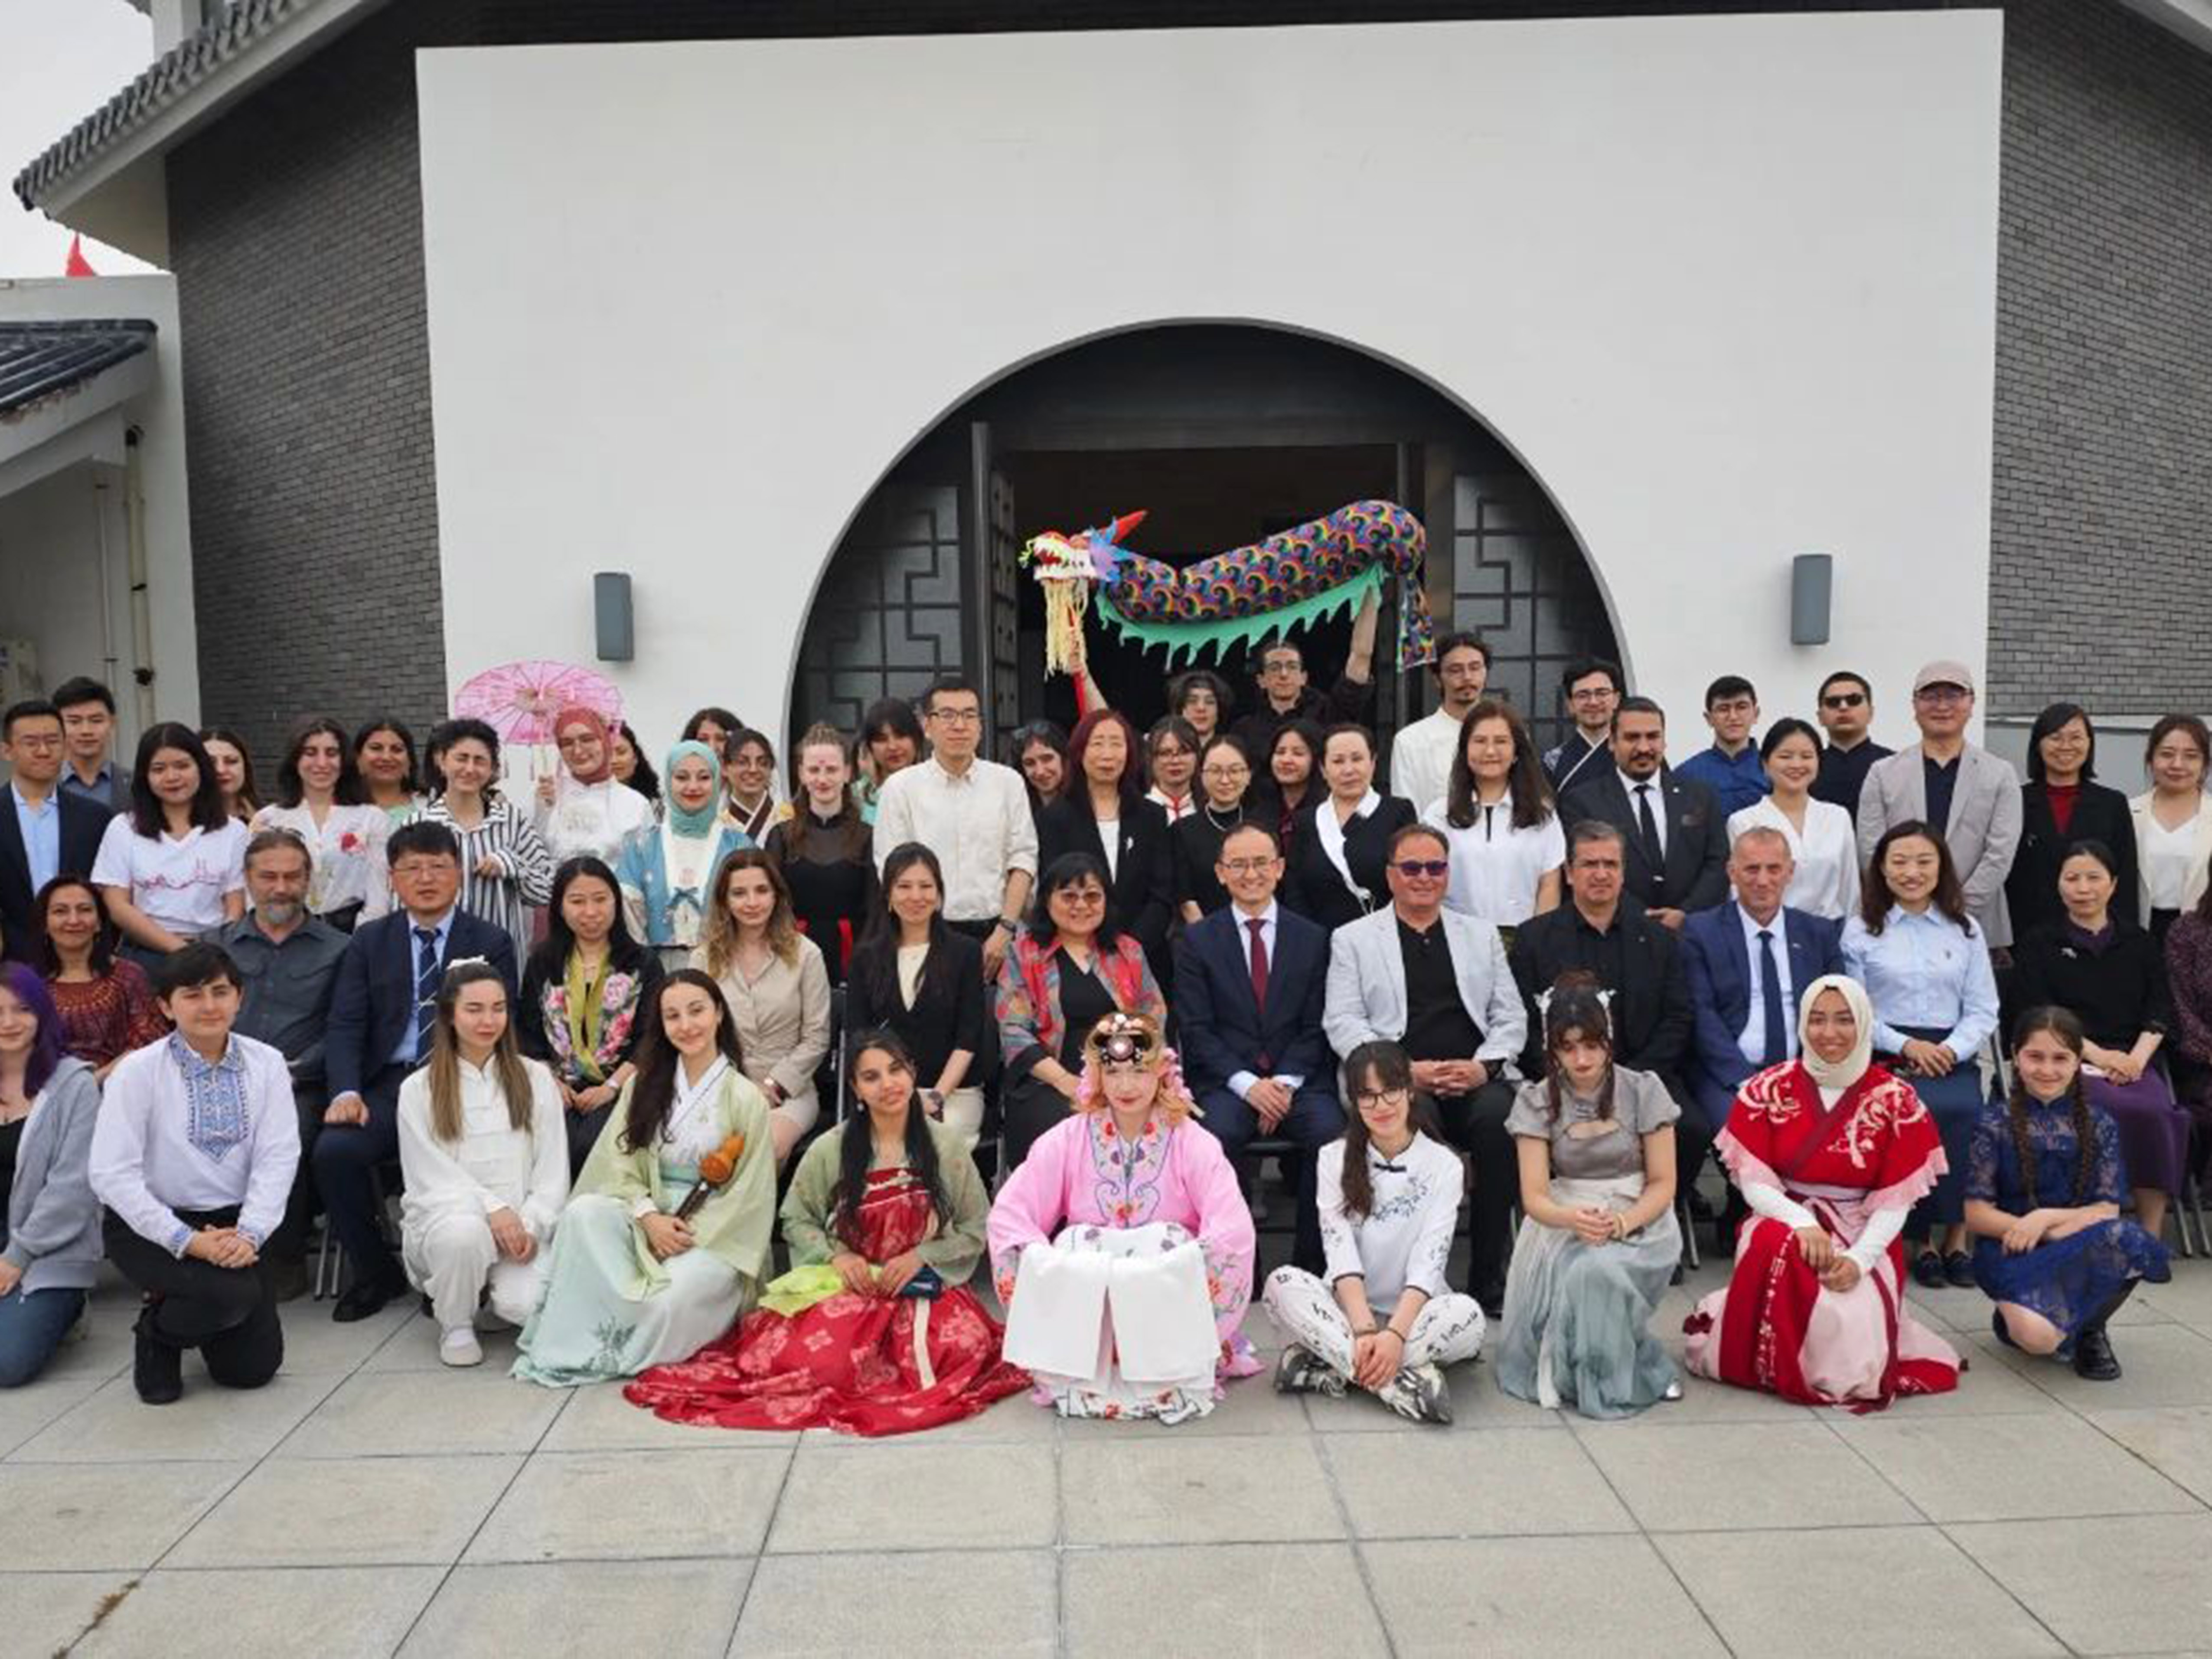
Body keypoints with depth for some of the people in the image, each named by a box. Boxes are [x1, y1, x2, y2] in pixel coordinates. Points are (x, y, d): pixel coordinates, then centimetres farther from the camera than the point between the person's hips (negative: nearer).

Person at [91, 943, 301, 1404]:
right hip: (149, 1227, -3)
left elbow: (278, 1158, -6)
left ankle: (195, 1313, 30)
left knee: (254, 1367, -2)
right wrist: (187, 1241, -21)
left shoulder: (266, 1064, -2)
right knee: (234, 1292, -29)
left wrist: (249, 1235, -20)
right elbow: (112, 1174, -14)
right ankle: (158, 1333, 5)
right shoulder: (139, 1071, -10)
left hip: (231, 1225, 3)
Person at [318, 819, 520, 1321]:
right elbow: (345, 1025, 5)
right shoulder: (369, 940, 14)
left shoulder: (491, 943, 8)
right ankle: (375, 1273, 1)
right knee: (332, 1151, -25)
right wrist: (346, 1091, -13)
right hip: (387, 1083, 3)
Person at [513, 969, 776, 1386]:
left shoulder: (746, 1099, -3)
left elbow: (750, 1195, -4)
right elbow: (620, 1163, 2)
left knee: (669, 1301, -32)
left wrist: (691, 1236, -13)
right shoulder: (644, 1086, 9)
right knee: (584, 1211, -27)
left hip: (716, 1238, -3)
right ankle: (569, 1341, -21)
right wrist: (649, 1216, -15)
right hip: (647, 1220, 4)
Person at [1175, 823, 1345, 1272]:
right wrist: (1248, 1084, -13)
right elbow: (1196, 1030, 1)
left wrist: (1285, 1083, -10)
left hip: (1298, 1080, 1)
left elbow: (1316, 1027, 7)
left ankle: (1311, 1264, -13)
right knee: (1217, 1132, -33)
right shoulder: (1196, 940, 9)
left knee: (1331, 1131, -29)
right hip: (1224, 1082, -1)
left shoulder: (1313, 938, 13)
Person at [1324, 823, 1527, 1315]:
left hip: (1473, 1079, 2)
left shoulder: (1481, 935, 23)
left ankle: (1488, 1277, -19)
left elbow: (1511, 1016, 16)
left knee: (1499, 1118, -32)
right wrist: (1407, 1071, -11)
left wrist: (1483, 1066, -5)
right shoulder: (1353, 939, 14)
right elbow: (1342, 1023, 3)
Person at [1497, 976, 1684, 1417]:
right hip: (1562, 1218, 1)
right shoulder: (1537, 1100, 0)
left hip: (1638, 1219, -1)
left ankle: (1606, 1378, -7)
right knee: (1572, 1269, -33)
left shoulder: (1643, 1090, -1)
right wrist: (1572, 1218, -30)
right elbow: (1535, 1196, -7)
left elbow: (1663, 1183, -1)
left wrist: (1622, 1223, -21)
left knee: (1598, 1269, -33)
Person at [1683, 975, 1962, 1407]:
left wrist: (1858, 1259, -21)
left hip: (1863, 1239, 0)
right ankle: (1777, 1366, -8)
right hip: (1785, 1221, 0)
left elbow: (1895, 1202, -4)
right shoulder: (1767, 1089, 0)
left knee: (1851, 1356, -25)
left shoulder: (1896, 1100, -2)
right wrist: (1802, 1222, -25)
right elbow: (1754, 1182, -5)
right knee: (1777, 1244, -37)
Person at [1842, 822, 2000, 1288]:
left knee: (1962, 1110, -30)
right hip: (1885, 1056, -2)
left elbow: (1983, 1010, 10)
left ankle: (1954, 1232, -17)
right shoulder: (1861, 930, 7)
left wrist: (1951, 1050, -8)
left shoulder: (1966, 930, 17)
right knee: (1920, 1110, -31)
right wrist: (1906, 1045, -13)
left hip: (1951, 1055, 2)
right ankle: (1925, 1235, -16)